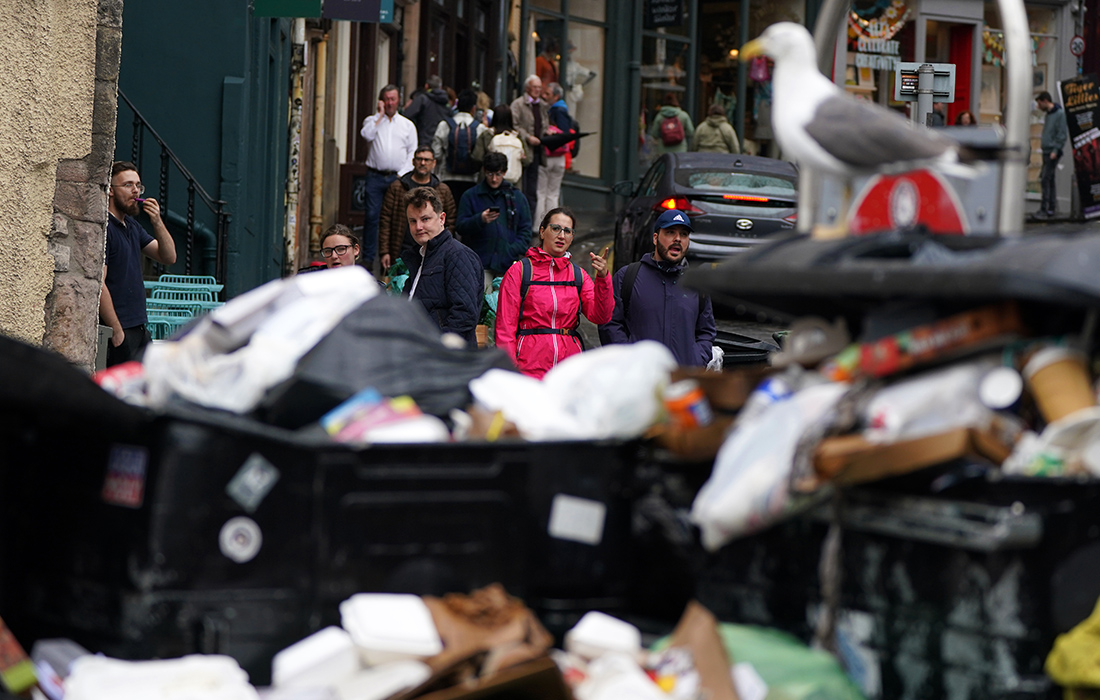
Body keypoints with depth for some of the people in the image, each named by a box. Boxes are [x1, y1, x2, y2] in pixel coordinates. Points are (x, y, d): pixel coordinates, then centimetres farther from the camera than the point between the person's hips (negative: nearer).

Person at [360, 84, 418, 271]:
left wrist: (403, 175, -3)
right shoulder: (372, 120, 12)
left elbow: (413, 153, 9)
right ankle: (368, 259, -2)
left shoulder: (408, 125, 14)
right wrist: (380, 114, -3)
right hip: (375, 176, 0)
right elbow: (367, 135, -11)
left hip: (397, 177, 0)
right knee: (372, 215, -7)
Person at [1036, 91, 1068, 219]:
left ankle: (1044, 210, -13)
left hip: (1053, 153, -9)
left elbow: (1062, 134, -15)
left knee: (1046, 180, -12)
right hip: (1046, 152, 9)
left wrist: (1055, 150, -20)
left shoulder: (1060, 114, -11)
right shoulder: (1049, 114, 17)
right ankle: (1052, 206, 16)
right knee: (1046, 180, 11)